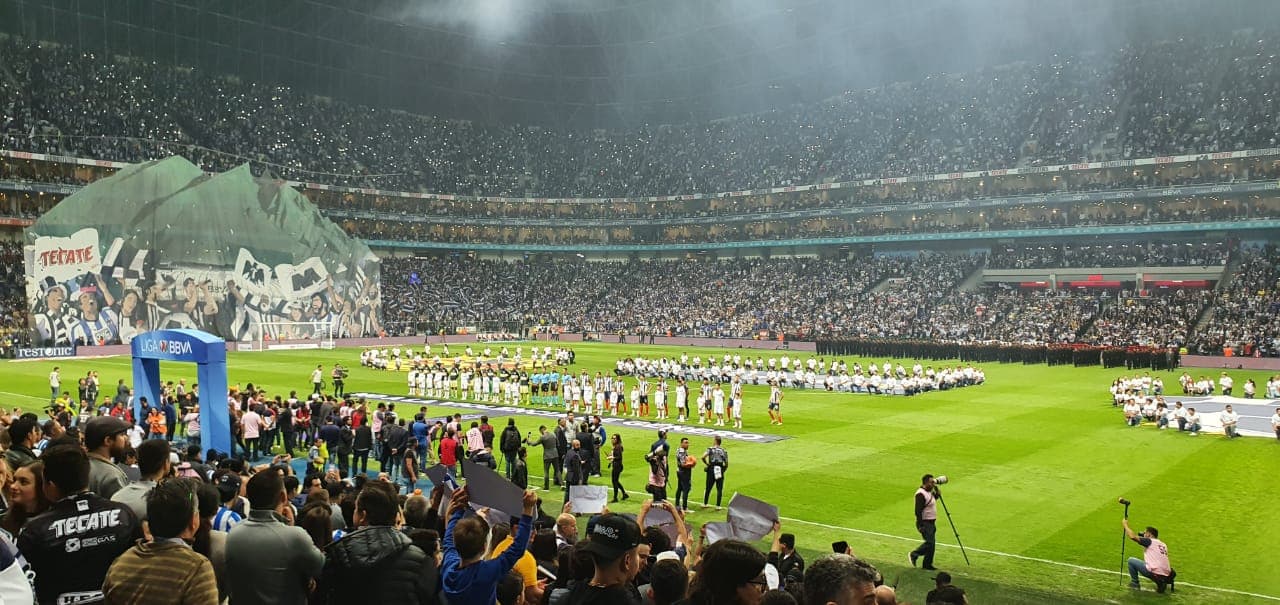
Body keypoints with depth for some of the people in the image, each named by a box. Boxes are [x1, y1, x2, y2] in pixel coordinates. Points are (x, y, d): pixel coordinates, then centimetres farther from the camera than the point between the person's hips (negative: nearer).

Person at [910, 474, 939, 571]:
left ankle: (927, 564, 16)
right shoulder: (921, 494, -20)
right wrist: (920, 526, -25)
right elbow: (918, 511, -23)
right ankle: (915, 554, 4)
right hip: (925, 523, -10)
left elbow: (936, 497, 33)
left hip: (931, 522, 10)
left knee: (931, 543, 10)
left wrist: (936, 487, 13)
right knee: (930, 542, -14)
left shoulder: (929, 492, 11)